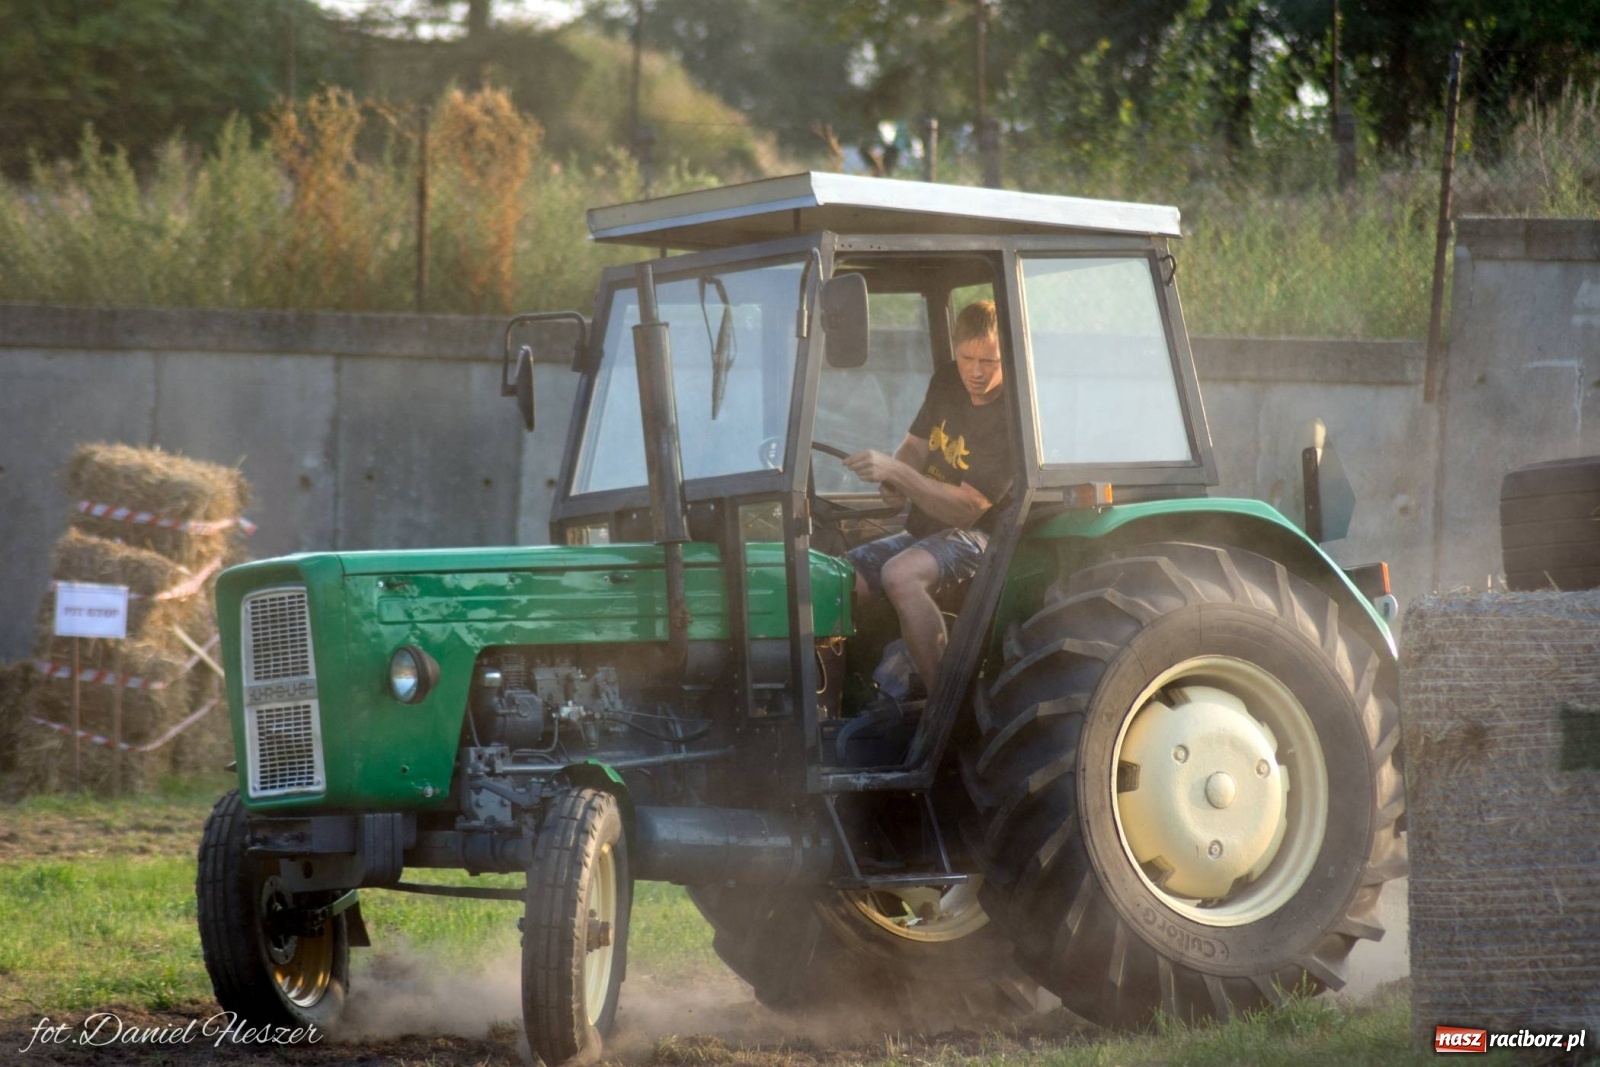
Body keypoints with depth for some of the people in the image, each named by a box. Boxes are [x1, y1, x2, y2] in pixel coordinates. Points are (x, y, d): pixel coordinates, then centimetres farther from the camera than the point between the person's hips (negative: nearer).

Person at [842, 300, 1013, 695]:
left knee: (900, 575, -38)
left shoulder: (1011, 419, -18)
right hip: (922, 530, 8)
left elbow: (966, 509, -22)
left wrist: (895, 471, -29)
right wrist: (894, 481, -7)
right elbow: (915, 446, 18)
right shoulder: (947, 383, 6)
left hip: (976, 535, -8)